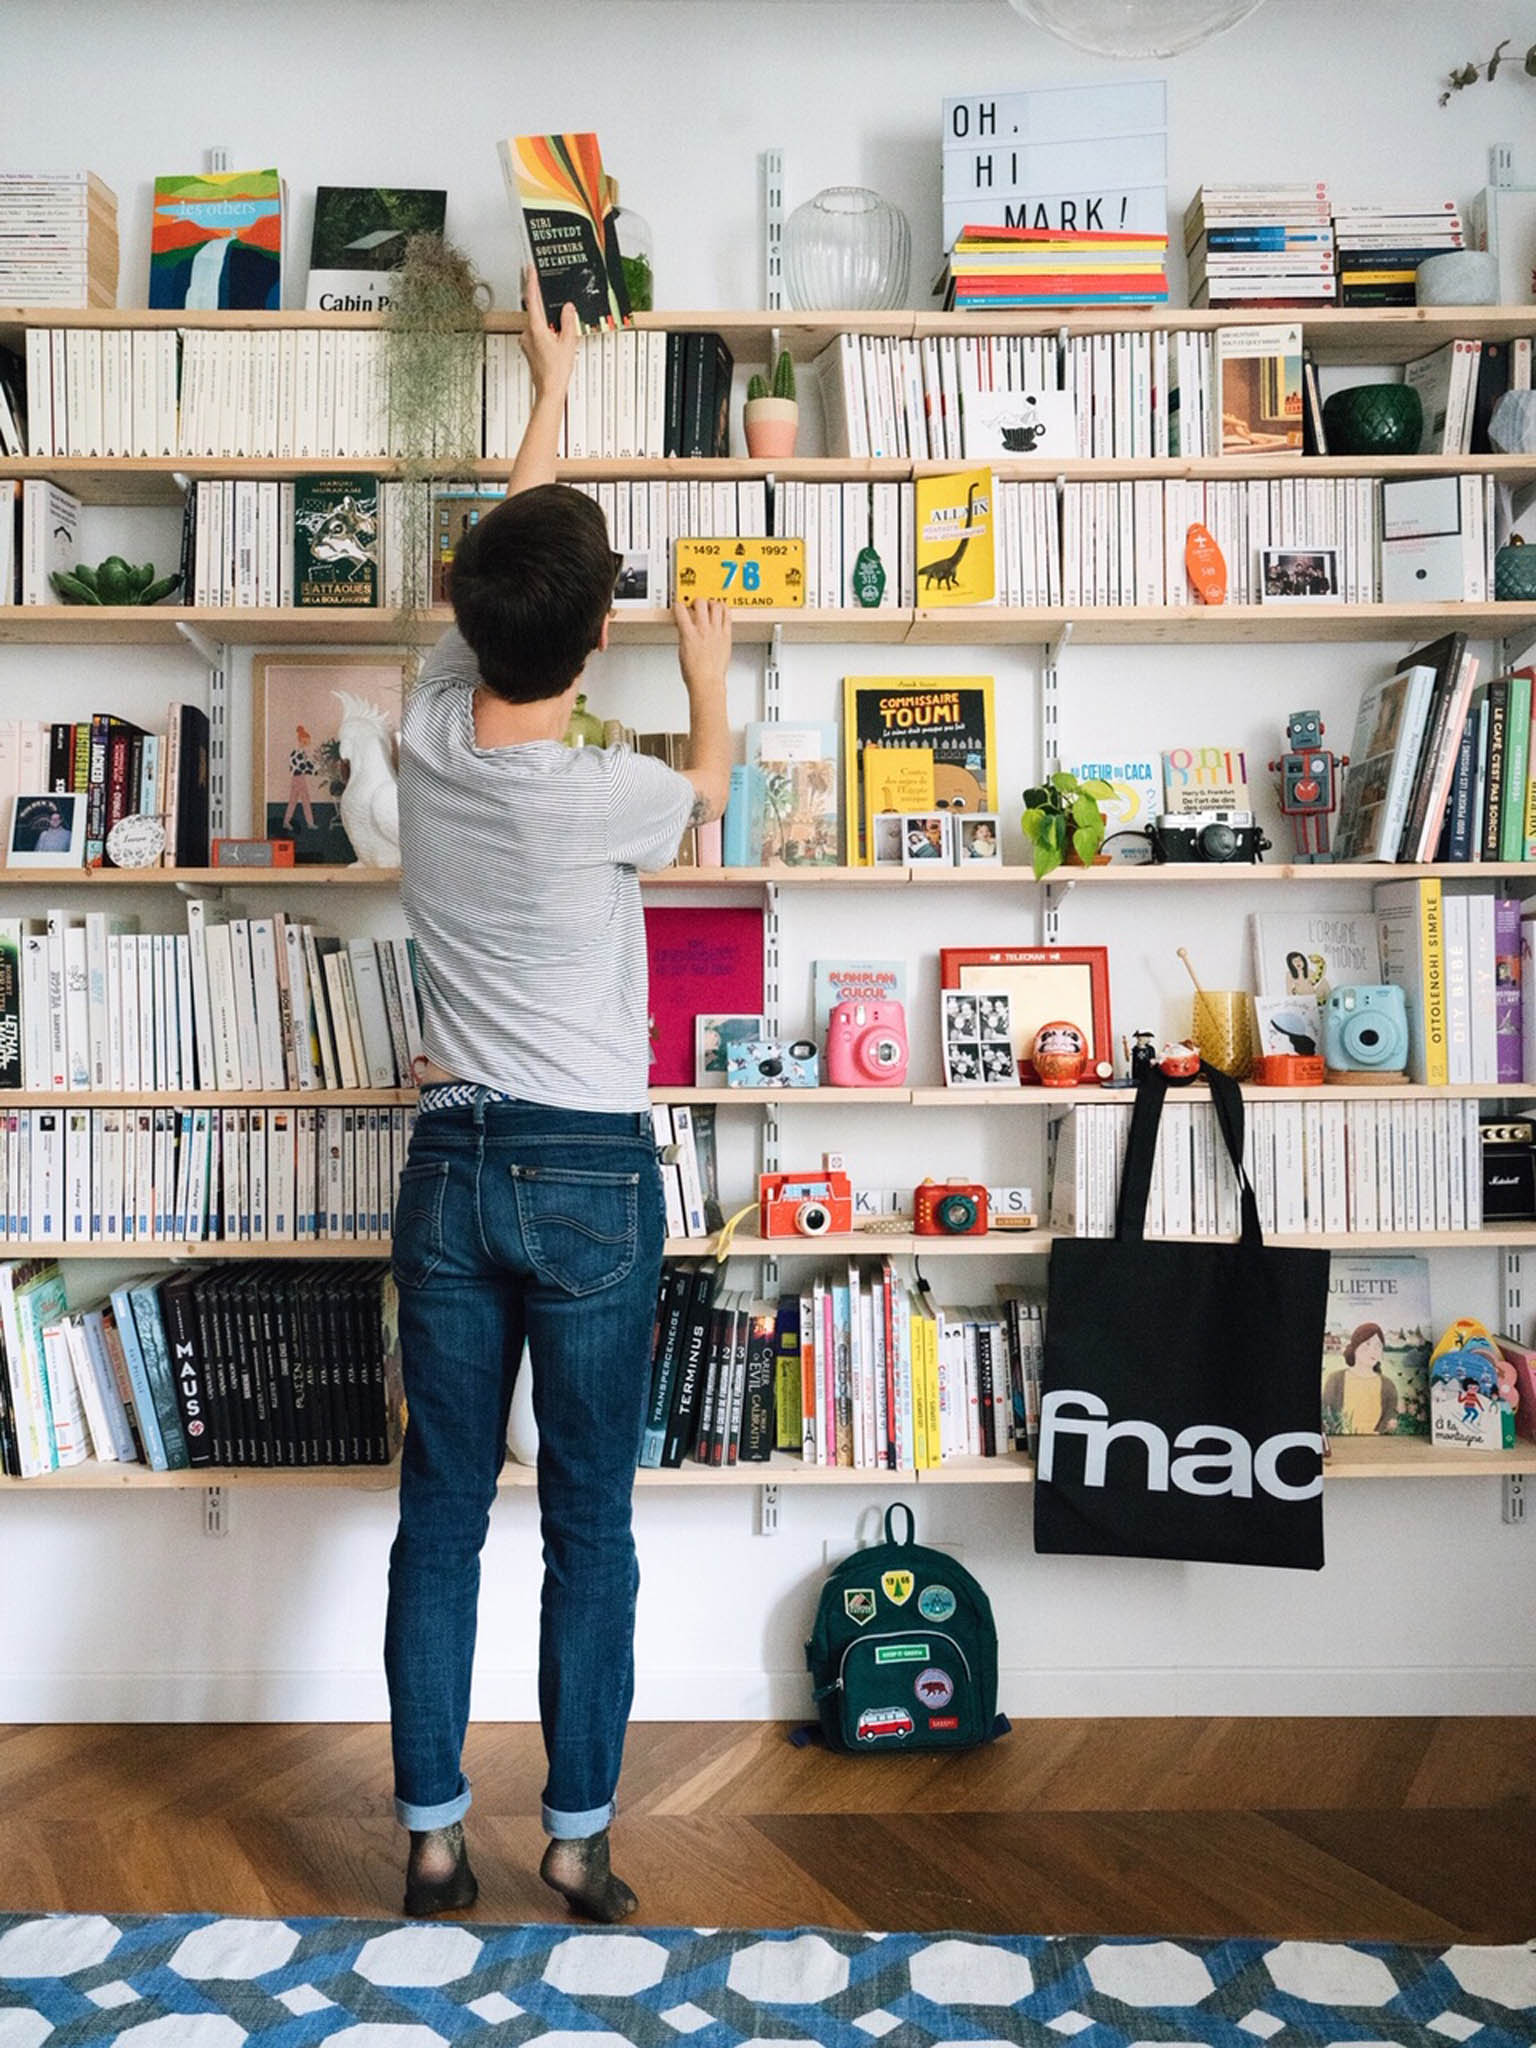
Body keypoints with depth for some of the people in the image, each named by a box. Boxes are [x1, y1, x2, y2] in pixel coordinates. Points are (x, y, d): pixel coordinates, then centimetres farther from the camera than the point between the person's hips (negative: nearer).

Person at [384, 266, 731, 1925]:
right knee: (588, 1523, 9)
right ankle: (577, 1836, 20)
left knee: (439, 1518, 13)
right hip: (592, 1174, -4)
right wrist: (710, 673, 31)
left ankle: (432, 1835, 24)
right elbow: (709, 781, 10)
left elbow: (494, 566, 15)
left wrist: (550, 388, 29)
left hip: (452, 1165, 4)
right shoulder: (601, 797, -15)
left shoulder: (427, 733, -3)